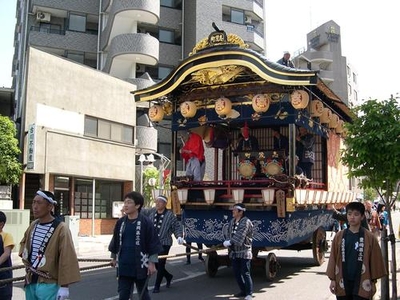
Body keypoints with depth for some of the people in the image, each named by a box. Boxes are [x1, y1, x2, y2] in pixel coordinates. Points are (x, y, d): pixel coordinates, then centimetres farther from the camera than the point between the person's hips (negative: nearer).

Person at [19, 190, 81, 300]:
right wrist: (24, 254, 12)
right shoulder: (33, 225, 7)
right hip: (30, 282, 7)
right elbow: (24, 241, 30)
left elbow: (67, 259, -20)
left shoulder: (61, 229, -16)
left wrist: (64, 286, -22)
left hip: (48, 285, -7)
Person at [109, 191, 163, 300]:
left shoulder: (145, 222, -11)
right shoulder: (121, 222, 3)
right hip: (124, 266, 4)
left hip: (140, 265, -4)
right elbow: (116, 241, 15)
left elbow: (153, 243, -11)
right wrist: (114, 258, 21)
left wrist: (152, 263, -12)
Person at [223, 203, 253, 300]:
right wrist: (227, 242, -10)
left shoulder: (246, 222, -14)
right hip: (234, 252, 8)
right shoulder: (232, 221, 11)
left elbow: (240, 236, -22)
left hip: (244, 252, -8)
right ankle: (243, 291, 27)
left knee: (245, 273, -4)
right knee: (237, 273, 13)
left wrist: (229, 242, -22)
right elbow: (229, 234, 9)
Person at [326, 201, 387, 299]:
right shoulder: (339, 236, 3)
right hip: (343, 283, 2)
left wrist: (373, 281, 1)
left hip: (361, 284, -2)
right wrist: (332, 279, 3)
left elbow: (375, 260, 1)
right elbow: (333, 258, 5)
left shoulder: (369, 237, -3)